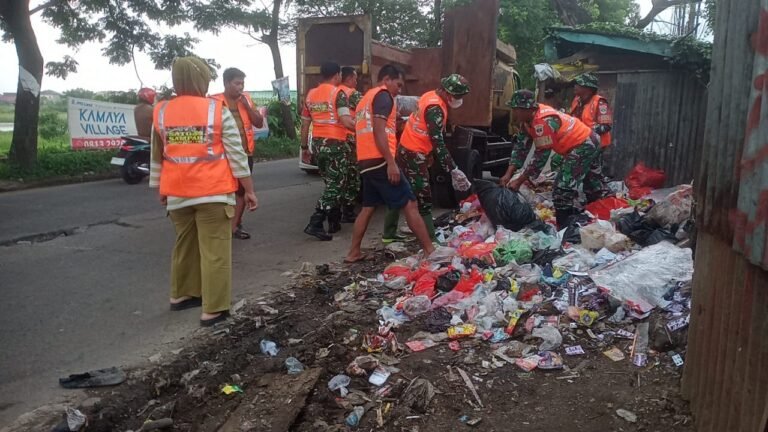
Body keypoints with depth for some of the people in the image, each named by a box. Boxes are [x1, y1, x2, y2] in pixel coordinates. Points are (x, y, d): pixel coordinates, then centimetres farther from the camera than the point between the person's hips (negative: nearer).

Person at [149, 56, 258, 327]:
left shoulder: (161, 113, 4)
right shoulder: (218, 111, -8)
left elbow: (156, 158, 12)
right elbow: (237, 155, -7)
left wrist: (159, 189, 24)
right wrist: (249, 190, -1)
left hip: (177, 193, 5)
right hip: (213, 192, -5)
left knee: (185, 244, 22)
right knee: (215, 251, 1)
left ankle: (181, 294, 36)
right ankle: (214, 310, 5)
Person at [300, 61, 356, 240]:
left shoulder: (311, 94, 11)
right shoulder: (338, 93, -9)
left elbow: (305, 123, 14)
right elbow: (346, 122, -19)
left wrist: (304, 146, 21)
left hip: (318, 143, 7)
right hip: (335, 144, -7)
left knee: (331, 183, 20)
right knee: (336, 186, -2)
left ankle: (334, 222, 26)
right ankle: (315, 224, -10)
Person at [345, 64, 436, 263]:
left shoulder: (366, 98, 25)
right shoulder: (383, 95, -4)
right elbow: (378, 131, -17)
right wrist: (391, 163, -21)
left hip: (366, 161, 10)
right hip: (380, 161, -10)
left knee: (368, 207, 14)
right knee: (410, 204, -7)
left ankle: (353, 253, 13)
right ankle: (429, 251, -5)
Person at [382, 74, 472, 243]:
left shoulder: (431, 96, 8)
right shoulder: (435, 109, -22)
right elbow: (438, 143, -25)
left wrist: (428, 155, 23)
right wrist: (454, 170, -23)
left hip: (406, 150, 10)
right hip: (414, 155, -10)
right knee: (423, 200, -7)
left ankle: (389, 234, 23)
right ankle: (430, 240, -3)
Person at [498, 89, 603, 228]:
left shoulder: (543, 122, -30)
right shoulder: (529, 117, -2)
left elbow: (540, 157, -26)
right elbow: (521, 146, 1)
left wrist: (519, 181, -21)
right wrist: (508, 174, -6)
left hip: (582, 147, -10)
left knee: (562, 190, -12)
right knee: (593, 188, 25)